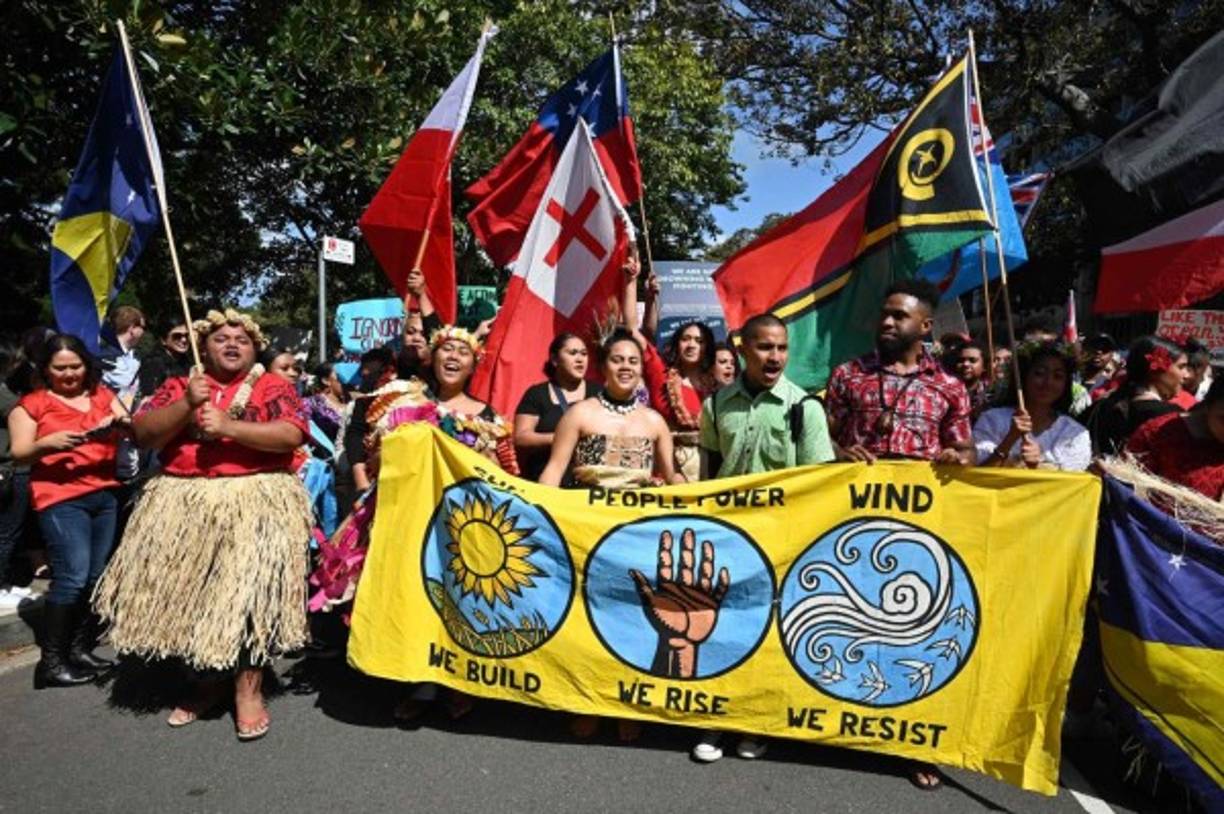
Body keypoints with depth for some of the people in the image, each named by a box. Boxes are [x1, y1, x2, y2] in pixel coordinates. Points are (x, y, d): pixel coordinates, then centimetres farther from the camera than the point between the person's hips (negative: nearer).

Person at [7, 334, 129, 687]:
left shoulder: (103, 395, 13)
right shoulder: (32, 403, 4)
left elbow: (131, 428, 4)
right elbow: (19, 453, -2)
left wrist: (119, 425, -17)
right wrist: (48, 442, -20)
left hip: (106, 495, 4)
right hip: (61, 498, -4)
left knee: (97, 576, 6)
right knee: (73, 576, -11)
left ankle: (80, 650, 18)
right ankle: (50, 662, -1)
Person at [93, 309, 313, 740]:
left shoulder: (273, 387, 4)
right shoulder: (177, 387, 13)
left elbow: (292, 435, -12)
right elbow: (143, 434, 1)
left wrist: (229, 426, -18)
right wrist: (187, 405, -13)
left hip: (254, 504, -3)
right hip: (184, 506, 4)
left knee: (250, 590, -7)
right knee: (189, 592, 10)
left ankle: (248, 687, 7)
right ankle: (208, 681, 28)